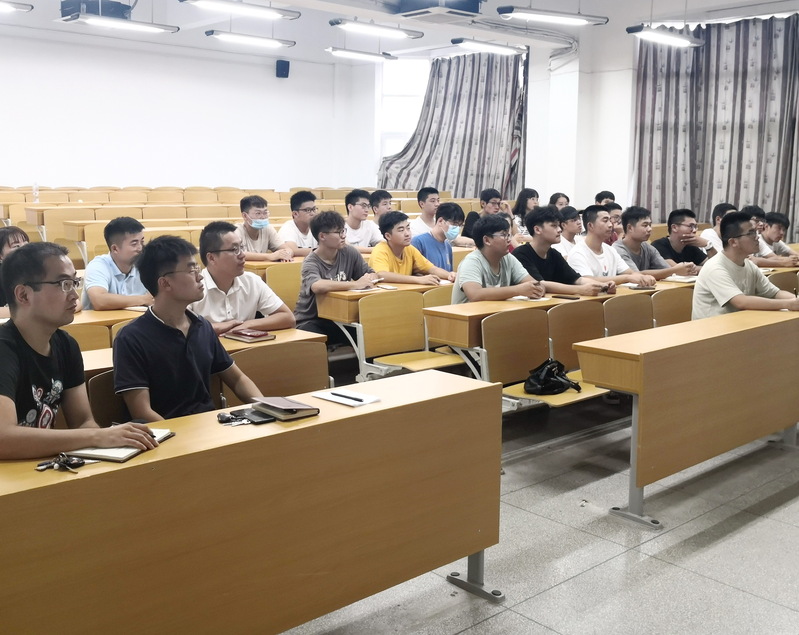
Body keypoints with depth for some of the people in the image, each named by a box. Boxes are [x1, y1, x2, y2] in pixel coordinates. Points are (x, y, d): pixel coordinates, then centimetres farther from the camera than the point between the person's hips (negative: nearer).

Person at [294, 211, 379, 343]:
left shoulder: (349, 253, 0)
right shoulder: (311, 263, -16)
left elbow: (372, 274, 6)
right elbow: (317, 287, -38)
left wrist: (368, 279, -18)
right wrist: (355, 284, -35)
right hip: (310, 322, -5)